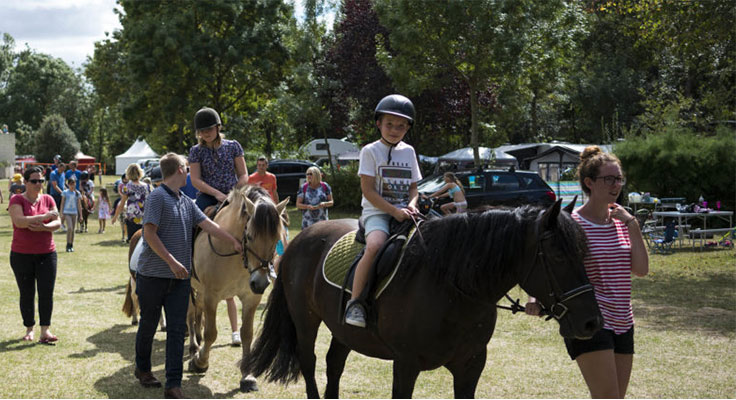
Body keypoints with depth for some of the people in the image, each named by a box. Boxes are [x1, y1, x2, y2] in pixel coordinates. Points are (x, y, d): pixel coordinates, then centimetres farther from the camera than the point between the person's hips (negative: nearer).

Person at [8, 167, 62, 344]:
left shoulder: (48, 199, 6)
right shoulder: (17, 200, -5)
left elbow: (57, 223, 0)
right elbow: (19, 221, -20)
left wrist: (44, 227, -21)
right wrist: (44, 216, -19)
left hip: (46, 253, 2)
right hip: (21, 255, -2)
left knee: (46, 292, -5)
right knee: (26, 294, 7)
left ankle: (45, 330, -4)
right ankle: (29, 329, 19)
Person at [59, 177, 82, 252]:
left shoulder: (77, 193, 5)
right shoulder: (65, 192, 1)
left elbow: (79, 204, 8)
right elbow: (62, 203, 5)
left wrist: (80, 215, 6)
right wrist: (62, 213, 2)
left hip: (74, 213, 2)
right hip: (67, 212, -2)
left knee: (73, 229, 6)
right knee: (69, 228, -16)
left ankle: (71, 246, 16)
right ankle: (68, 245, -8)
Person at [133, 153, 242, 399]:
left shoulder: (187, 202, 12)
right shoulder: (157, 197, -11)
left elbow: (208, 225, 12)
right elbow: (150, 234, -17)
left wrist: (234, 242, 6)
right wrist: (172, 262, -20)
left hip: (180, 278, 6)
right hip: (153, 276, -6)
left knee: (177, 330, 0)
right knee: (149, 324, 11)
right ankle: (142, 369, 33)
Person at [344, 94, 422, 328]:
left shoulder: (408, 151, 15)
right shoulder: (370, 151, 0)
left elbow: (414, 186, 16)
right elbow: (368, 190, -8)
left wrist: (411, 205, -7)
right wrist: (394, 211, -18)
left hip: (404, 213, 5)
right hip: (376, 212, -5)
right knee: (375, 245, -35)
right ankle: (354, 301, -26)